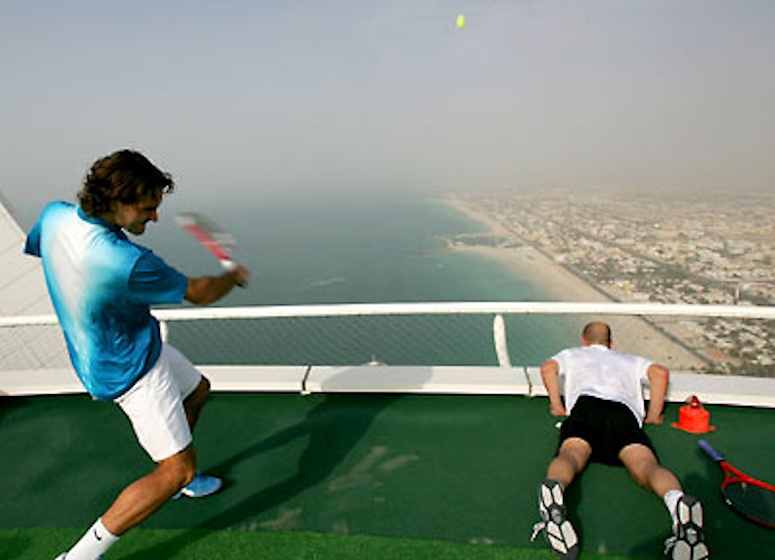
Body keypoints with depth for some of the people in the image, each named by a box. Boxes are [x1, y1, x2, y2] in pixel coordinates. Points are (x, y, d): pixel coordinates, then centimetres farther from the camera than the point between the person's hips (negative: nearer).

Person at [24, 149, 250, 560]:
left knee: (197, 388, 29)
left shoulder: (55, 214, -11)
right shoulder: (127, 262, -36)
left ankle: (176, 479, 48)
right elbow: (199, 293, -20)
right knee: (178, 471, -3)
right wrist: (234, 276, 0)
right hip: (131, 369, -9)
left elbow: (31, 247, 14)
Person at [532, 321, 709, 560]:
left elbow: (548, 368, 15)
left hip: (585, 403, -1)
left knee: (570, 455, -26)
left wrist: (557, 405, 20)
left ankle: (554, 488, -58)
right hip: (625, 411, 2)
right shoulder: (629, 360, 40)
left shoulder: (572, 354, 36)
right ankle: (677, 499, -52)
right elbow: (660, 372, 20)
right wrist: (653, 415, 25)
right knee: (645, 465, -20)